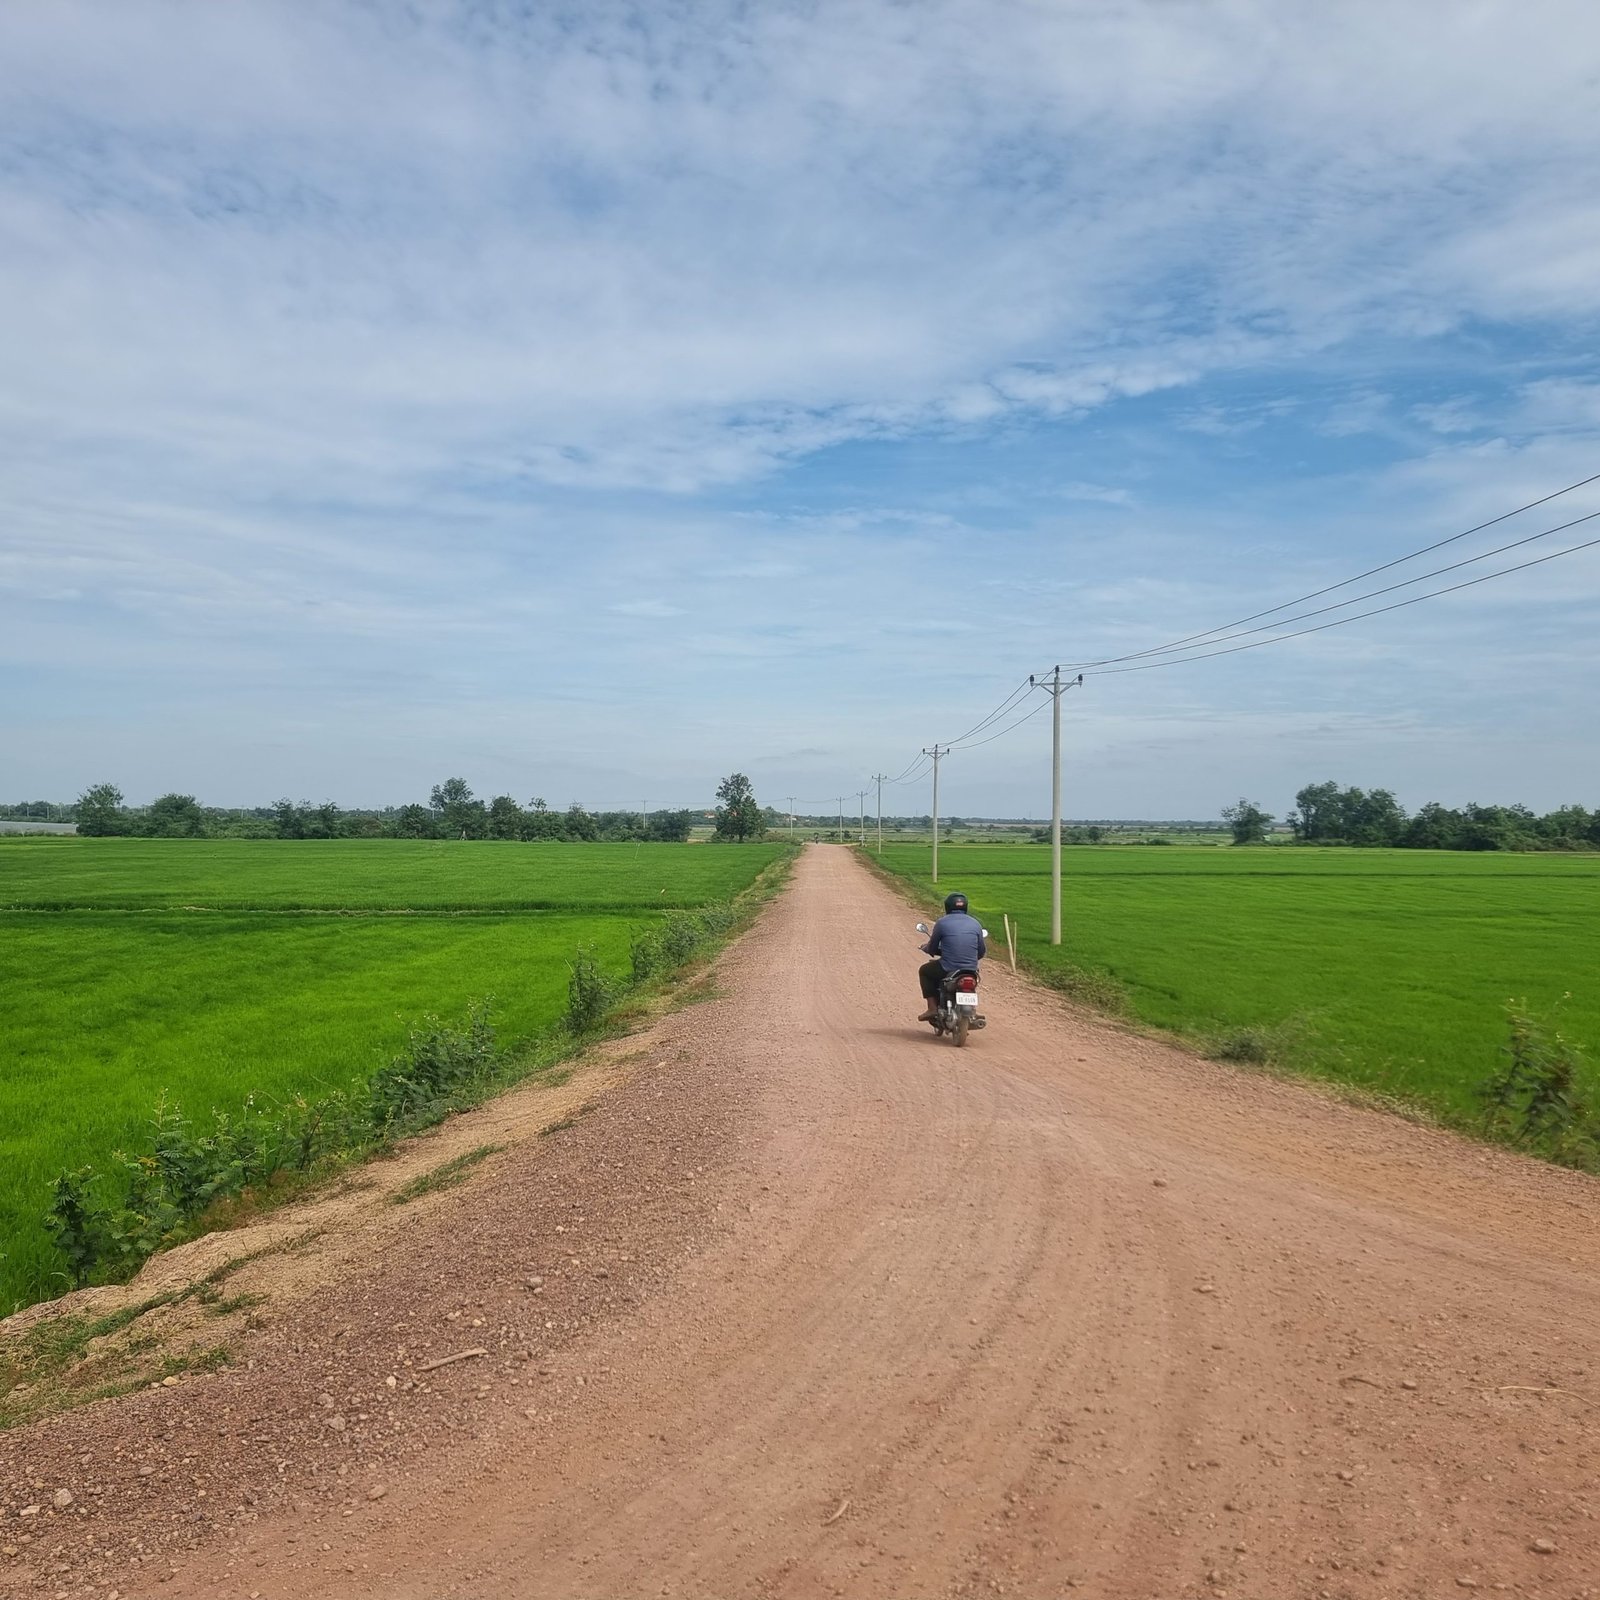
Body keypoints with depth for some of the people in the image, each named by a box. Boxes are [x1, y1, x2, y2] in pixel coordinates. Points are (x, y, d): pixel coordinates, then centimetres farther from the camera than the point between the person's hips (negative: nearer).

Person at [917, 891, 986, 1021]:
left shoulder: (942, 923, -4)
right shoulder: (975, 923, 6)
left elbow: (932, 949, 5)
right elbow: (982, 952, 12)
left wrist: (927, 948, 29)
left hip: (948, 970, -4)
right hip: (971, 970, 4)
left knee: (924, 971, 25)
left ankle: (932, 1008, 13)